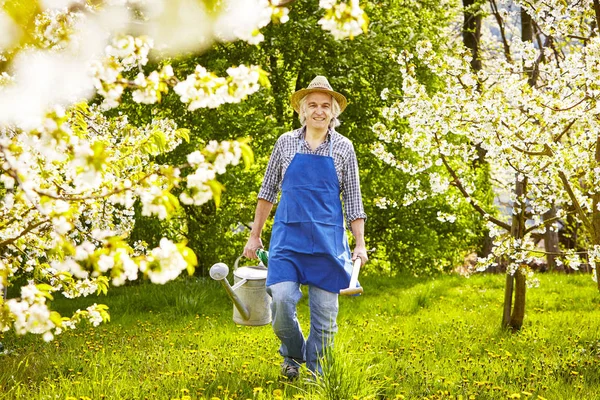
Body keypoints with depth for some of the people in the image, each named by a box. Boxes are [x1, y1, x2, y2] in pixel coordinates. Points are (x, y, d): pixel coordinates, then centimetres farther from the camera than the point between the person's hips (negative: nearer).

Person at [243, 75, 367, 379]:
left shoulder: (343, 148, 4)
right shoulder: (286, 143, 6)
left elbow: (353, 200, 6)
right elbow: (268, 190, 11)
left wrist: (360, 244, -1)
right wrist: (255, 236, 10)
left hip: (327, 239, 0)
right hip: (287, 235, 0)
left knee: (324, 310, 0)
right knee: (281, 299, -14)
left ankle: (315, 372, 16)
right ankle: (293, 354, 14)